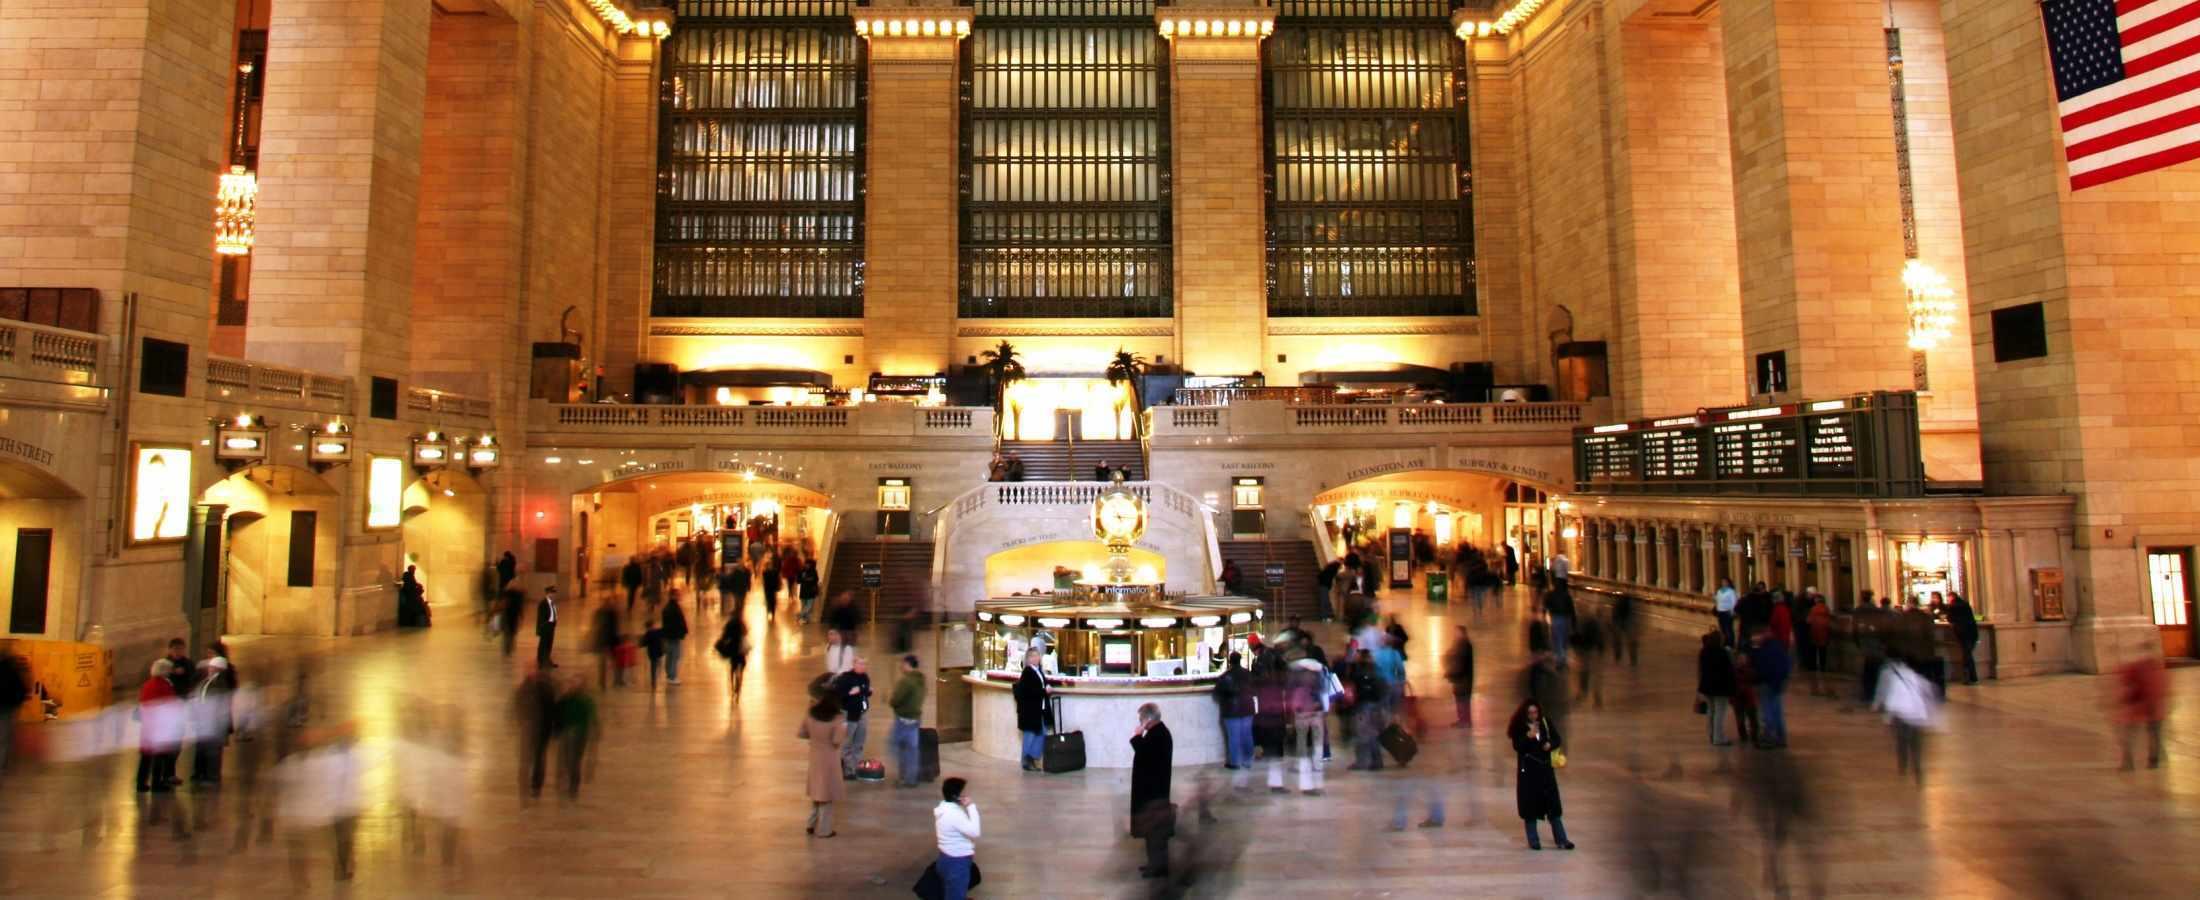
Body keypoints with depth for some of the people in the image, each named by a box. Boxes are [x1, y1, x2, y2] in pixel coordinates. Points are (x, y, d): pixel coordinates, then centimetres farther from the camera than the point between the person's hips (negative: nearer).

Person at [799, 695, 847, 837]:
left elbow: (800, 733, 2)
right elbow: (838, 741, -23)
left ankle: (812, 825, 30)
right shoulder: (838, 720, -21)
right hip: (829, 760, -5)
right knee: (826, 795, 7)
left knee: (816, 792, 22)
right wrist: (844, 728, -8)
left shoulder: (810, 716, -5)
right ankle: (823, 830, 15)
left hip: (814, 759, 5)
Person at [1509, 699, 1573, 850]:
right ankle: (1533, 841, 11)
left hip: (1545, 768, 3)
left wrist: (1550, 744, -13)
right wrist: (1529, 736, -28)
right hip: (1528, 770, -2)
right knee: (1530, 805, 1)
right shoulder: (1520, 728, -7)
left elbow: (1558, 740, 8)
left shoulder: (1546, 723, 1)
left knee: (1553, 805, 3)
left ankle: (1561, 840, 10)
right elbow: (1517, 747, -14)